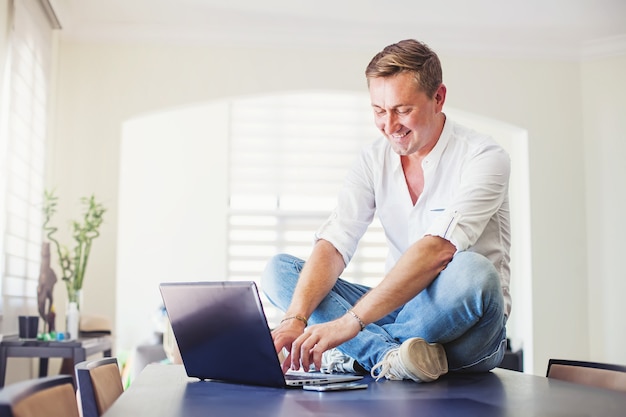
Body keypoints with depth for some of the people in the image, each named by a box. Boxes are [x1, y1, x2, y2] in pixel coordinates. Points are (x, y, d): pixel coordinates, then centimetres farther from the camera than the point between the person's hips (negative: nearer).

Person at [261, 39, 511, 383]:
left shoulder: (484, 158, -14)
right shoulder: (374, 160, 3)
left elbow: (437, 251, -28)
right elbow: (333, 246, -8)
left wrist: (351, 322, -36)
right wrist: (295, 319, -26)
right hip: (402, 311, 5)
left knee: (472, 271, -39)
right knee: (279, 270, -8)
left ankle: (359, 354, -18)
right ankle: (392, 354, -28)